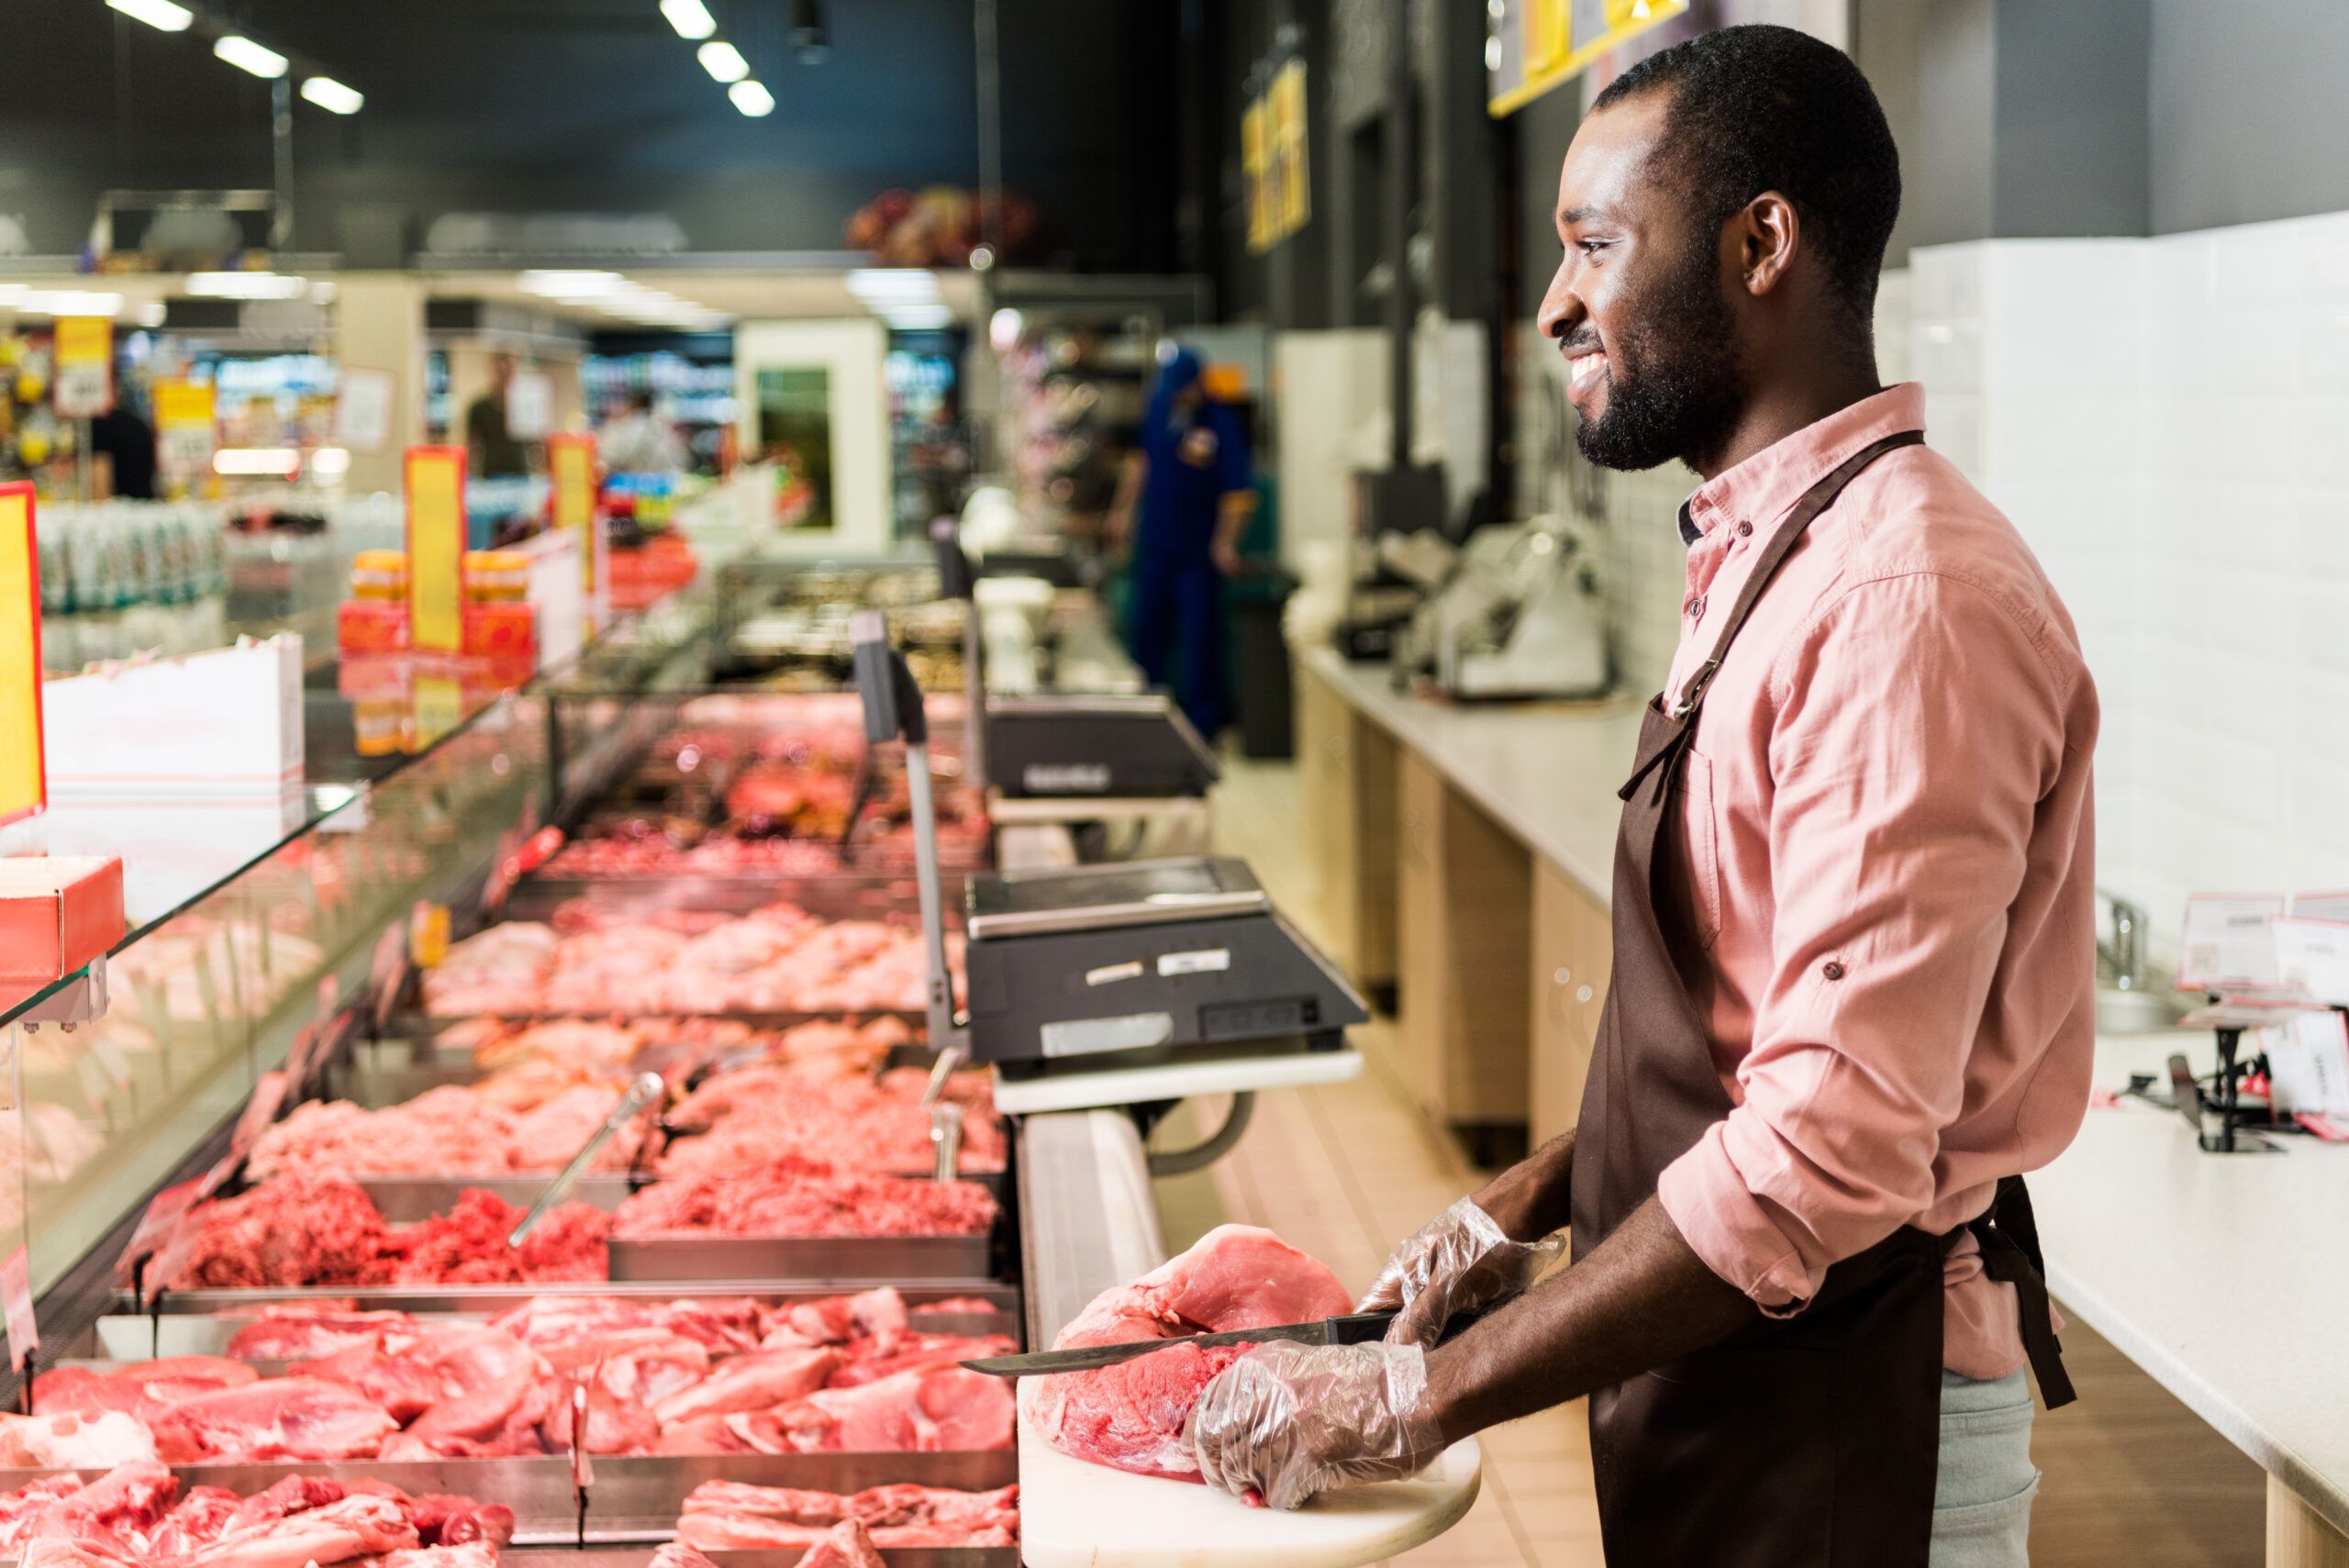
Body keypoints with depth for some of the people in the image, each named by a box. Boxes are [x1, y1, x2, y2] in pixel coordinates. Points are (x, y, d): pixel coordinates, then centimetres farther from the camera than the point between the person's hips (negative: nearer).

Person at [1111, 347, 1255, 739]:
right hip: (1155, 541, 5)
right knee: (1148, 624, 13)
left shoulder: (1222, 422, -14)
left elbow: (1237, 489, -15)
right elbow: (1141, 457, 17)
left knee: (1200, 630, -2)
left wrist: (1226, 541, -21)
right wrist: (1124, 509, 18)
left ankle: (1202, 720, 6)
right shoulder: (1158, 407, 2)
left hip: (1200, 548, -5)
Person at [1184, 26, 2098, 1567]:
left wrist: (1420, 1396, -24)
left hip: (1848, 1432, -9)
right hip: (1716, 1399, 9)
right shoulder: (1765, 561, 10)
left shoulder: (1906, 601, -23)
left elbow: (1834, 1147, -28)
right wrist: (1545, 1194, 8)